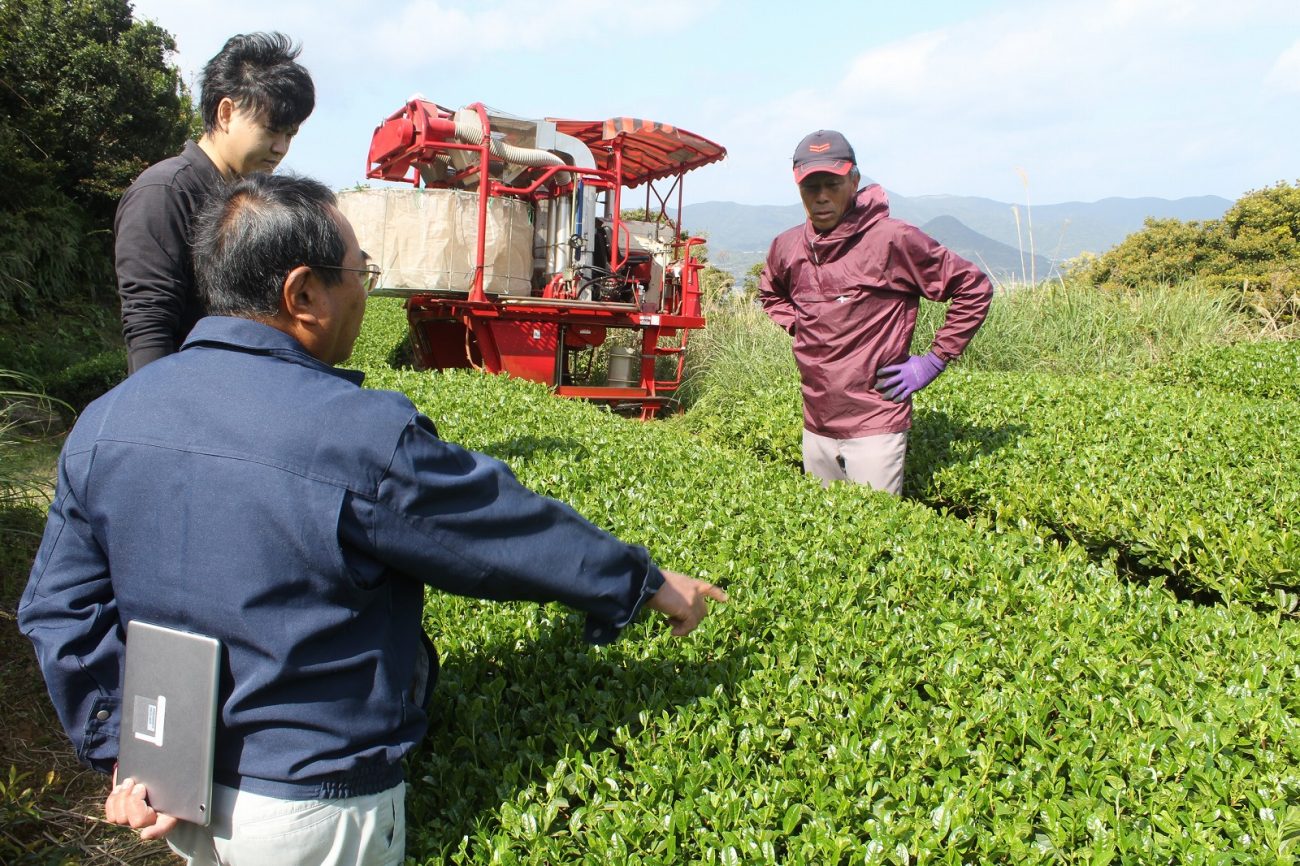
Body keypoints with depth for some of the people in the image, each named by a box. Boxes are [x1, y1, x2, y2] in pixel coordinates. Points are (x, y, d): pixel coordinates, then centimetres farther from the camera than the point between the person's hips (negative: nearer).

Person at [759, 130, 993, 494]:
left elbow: (975, 289, -5)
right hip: (814, 429, 6)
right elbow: (770, 293, 27)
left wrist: (933, 361, -7)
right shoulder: (786, 247, 3)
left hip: (876, 430, -5)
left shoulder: (894, 239, -12)